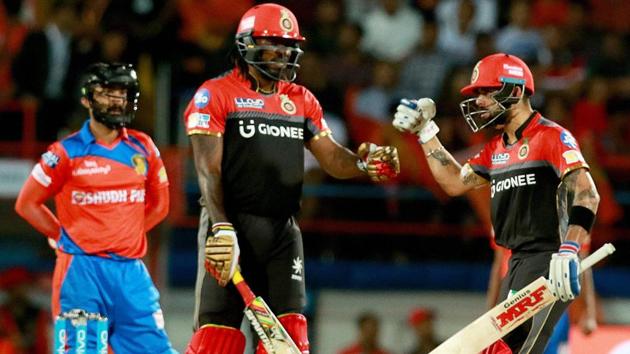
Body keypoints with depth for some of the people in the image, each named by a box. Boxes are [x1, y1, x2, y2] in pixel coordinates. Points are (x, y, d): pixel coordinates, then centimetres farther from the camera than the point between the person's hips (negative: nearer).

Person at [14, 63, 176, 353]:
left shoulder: (142, 149, 10)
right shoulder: (67, 152, -2)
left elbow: (158, 205, 22)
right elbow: (27, 204, 5)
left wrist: (125, 235, 13)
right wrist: (65, 238, 5)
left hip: (130, 271, 4)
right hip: (82, 271, -4)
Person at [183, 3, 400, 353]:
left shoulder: (302, 101, 14)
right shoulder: (216, 94, -4)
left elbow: (333, 159, 12)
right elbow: (209, 170, -10)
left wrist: (362, 163, -11)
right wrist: (221, 228, -22)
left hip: (282, 232, 5)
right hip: (232, 228, -5)